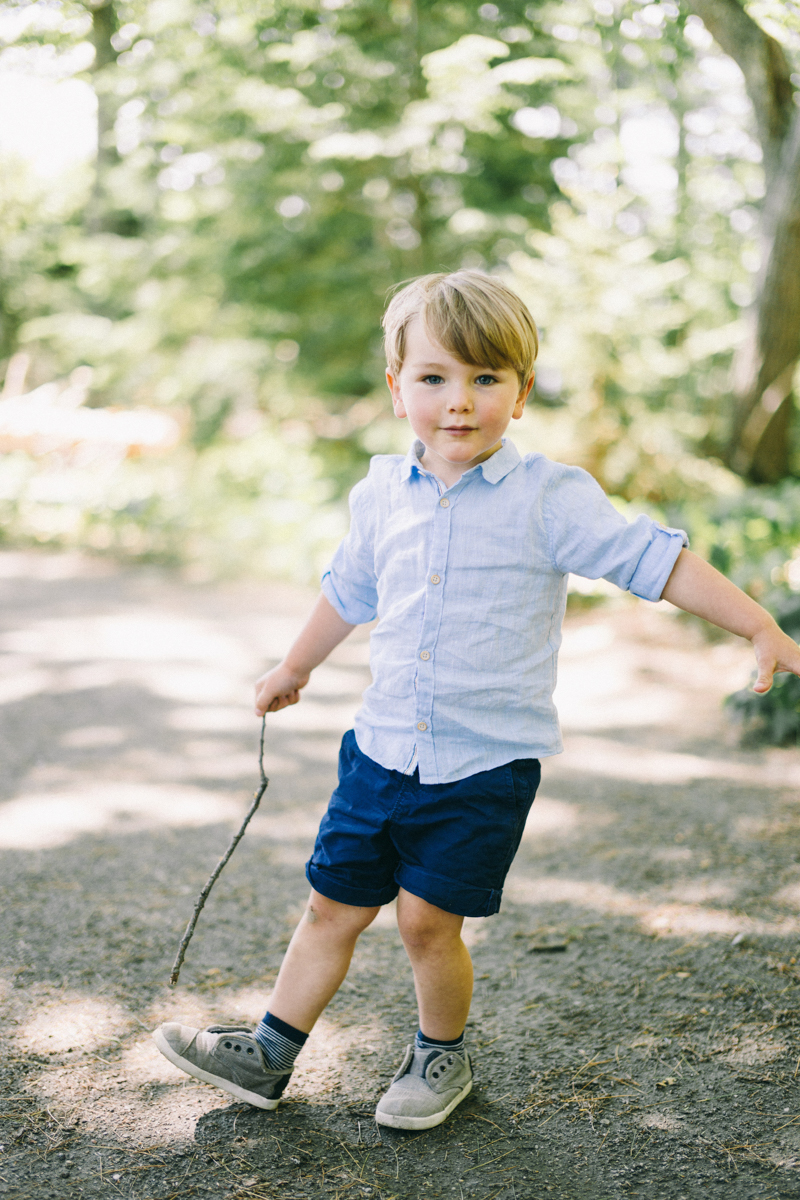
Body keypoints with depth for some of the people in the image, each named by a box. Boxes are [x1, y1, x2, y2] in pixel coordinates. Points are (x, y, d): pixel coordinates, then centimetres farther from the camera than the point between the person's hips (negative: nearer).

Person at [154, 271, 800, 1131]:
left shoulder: (550, 499, -12)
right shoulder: (381, 495, 3)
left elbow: (655, 562, -10)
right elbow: (349, 589, 20)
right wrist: (294, 668, 33)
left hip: (486, 765, -4)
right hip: (384, 747, 4)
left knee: (428, 919, 1)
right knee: (332, 904, 12)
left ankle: (442, 1055, 29)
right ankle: (269, 1055, 28)